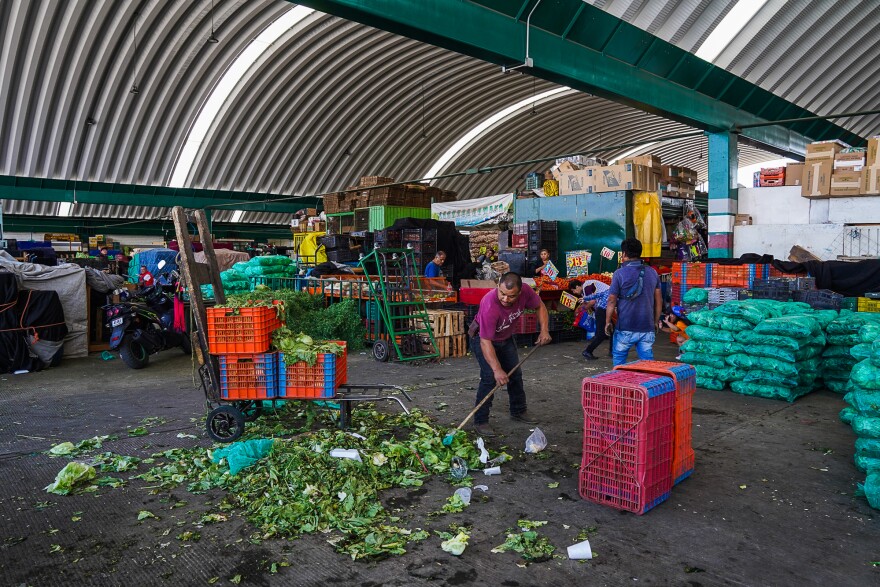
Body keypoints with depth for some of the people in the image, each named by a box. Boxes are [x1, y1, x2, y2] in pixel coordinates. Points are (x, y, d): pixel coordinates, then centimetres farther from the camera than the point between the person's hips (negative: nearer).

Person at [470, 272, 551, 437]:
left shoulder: (525, 292, -27)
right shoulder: (489, 305, -43)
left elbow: (540, 306, -5)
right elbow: (486, 341, -41)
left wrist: (544, 330, -17)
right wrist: (497, 369, -46)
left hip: (506, 337, 6)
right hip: (482, 337, -6)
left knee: (515, 374, 15)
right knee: (490, 377, -19)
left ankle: (518, 411, 36)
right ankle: (480, 422, -9)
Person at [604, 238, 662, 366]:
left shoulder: (620, 274, -8)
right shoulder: (652, 273, 7)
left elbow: (612, 301, -8)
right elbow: (659, 300, 10)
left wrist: (608, 322, 1)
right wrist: (656, 322, 19)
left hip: (625, 328, -4)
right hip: (647, 327, 4)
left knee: (619, 358, 11)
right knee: (648, 360, 7)